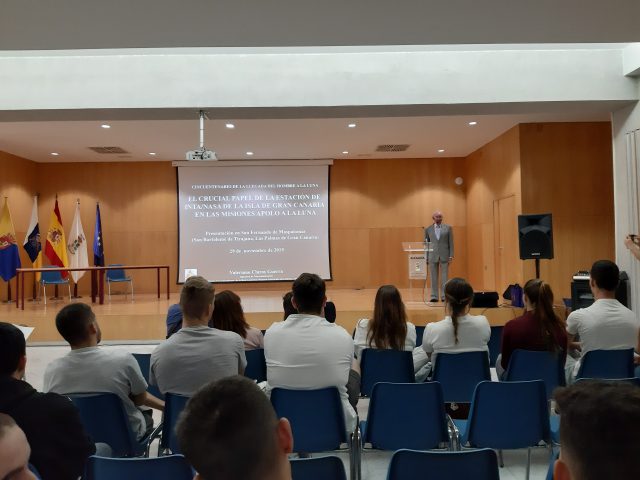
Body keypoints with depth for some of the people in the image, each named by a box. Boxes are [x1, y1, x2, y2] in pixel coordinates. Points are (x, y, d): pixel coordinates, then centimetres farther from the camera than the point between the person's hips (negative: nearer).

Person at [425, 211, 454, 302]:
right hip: (432, 256, 1)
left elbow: (451, 243, 3)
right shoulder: (428, 229, 7)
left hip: (444, 256, -1)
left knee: (444, 277, 0)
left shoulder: (448, 228, 5)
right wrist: (426, 257, 3)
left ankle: (444, 296, 5)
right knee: (433, 278, 3)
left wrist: (451, 256, -4)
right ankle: (434, 296, 8)